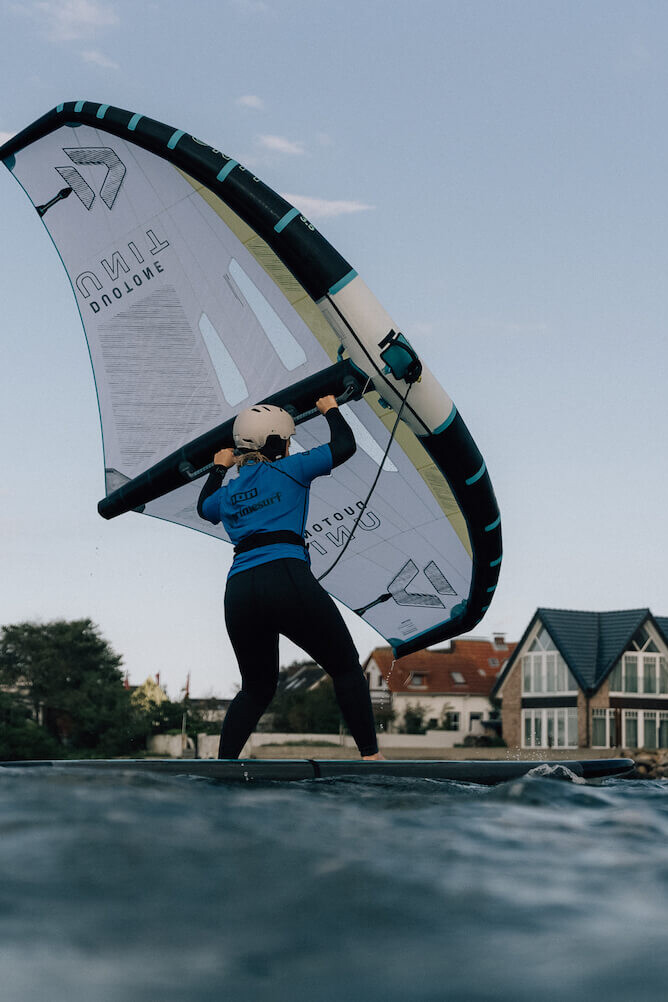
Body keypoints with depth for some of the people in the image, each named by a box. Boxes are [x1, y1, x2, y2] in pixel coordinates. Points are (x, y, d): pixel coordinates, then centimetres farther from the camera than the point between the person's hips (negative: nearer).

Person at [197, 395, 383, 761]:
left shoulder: (228, 492, 23)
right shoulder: (289, 470, 8)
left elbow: (204, 506, 47)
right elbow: (344, 445, 12)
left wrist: (218, 468, 60)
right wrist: (330, 410, 29)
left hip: (238, 591, 5)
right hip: (287, 578, -5)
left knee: (256, 688, 21)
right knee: (346, 669, 10)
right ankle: (371, 756, 5)